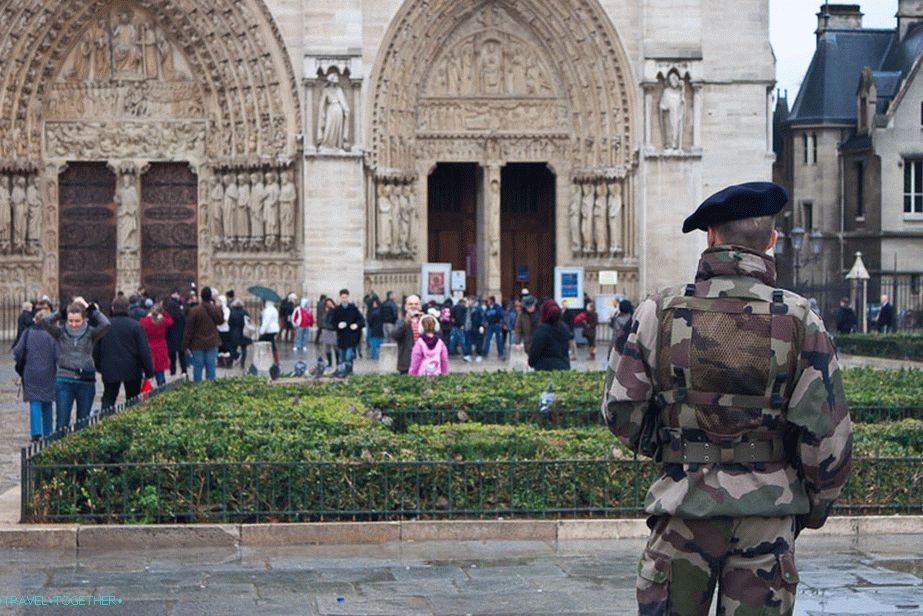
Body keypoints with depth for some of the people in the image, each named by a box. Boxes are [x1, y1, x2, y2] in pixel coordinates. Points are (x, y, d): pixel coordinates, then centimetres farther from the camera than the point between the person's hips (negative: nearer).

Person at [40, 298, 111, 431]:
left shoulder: (90, 333, 2)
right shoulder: (61, 332, 2)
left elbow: (105, 325, -16)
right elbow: (45, 321, -12)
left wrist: (92, 309, -4)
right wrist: (62, 313, -2)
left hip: (86, 382, 1)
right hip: (64, 381, -1)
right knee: (62, 421, -4)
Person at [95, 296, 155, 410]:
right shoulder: (136, 326, -8)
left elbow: (96, 350, 5)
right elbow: (144, 350, -9)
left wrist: (99, 367, 19)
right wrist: (149, 371, -5)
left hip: (110, 371, 1)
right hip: (132, 371, -1)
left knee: (108, 399, 9)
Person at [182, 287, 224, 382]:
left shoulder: (194, 310, -14)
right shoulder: (216, 309, -5)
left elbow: (189, 330, -10)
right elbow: (221, 321, 17)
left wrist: (186, 345, -3)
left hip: (198, 344, -2)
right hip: (212, 343, 2)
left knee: (198, 367, 5)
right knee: (211, 366, 8)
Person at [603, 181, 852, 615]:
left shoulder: (661, 312, -5)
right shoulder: (800, 322, -6)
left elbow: (621, 412, -1)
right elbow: (826, 430, -6)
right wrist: (817, 503, 10)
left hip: (686, 503, 0)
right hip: (767, 512, 0)